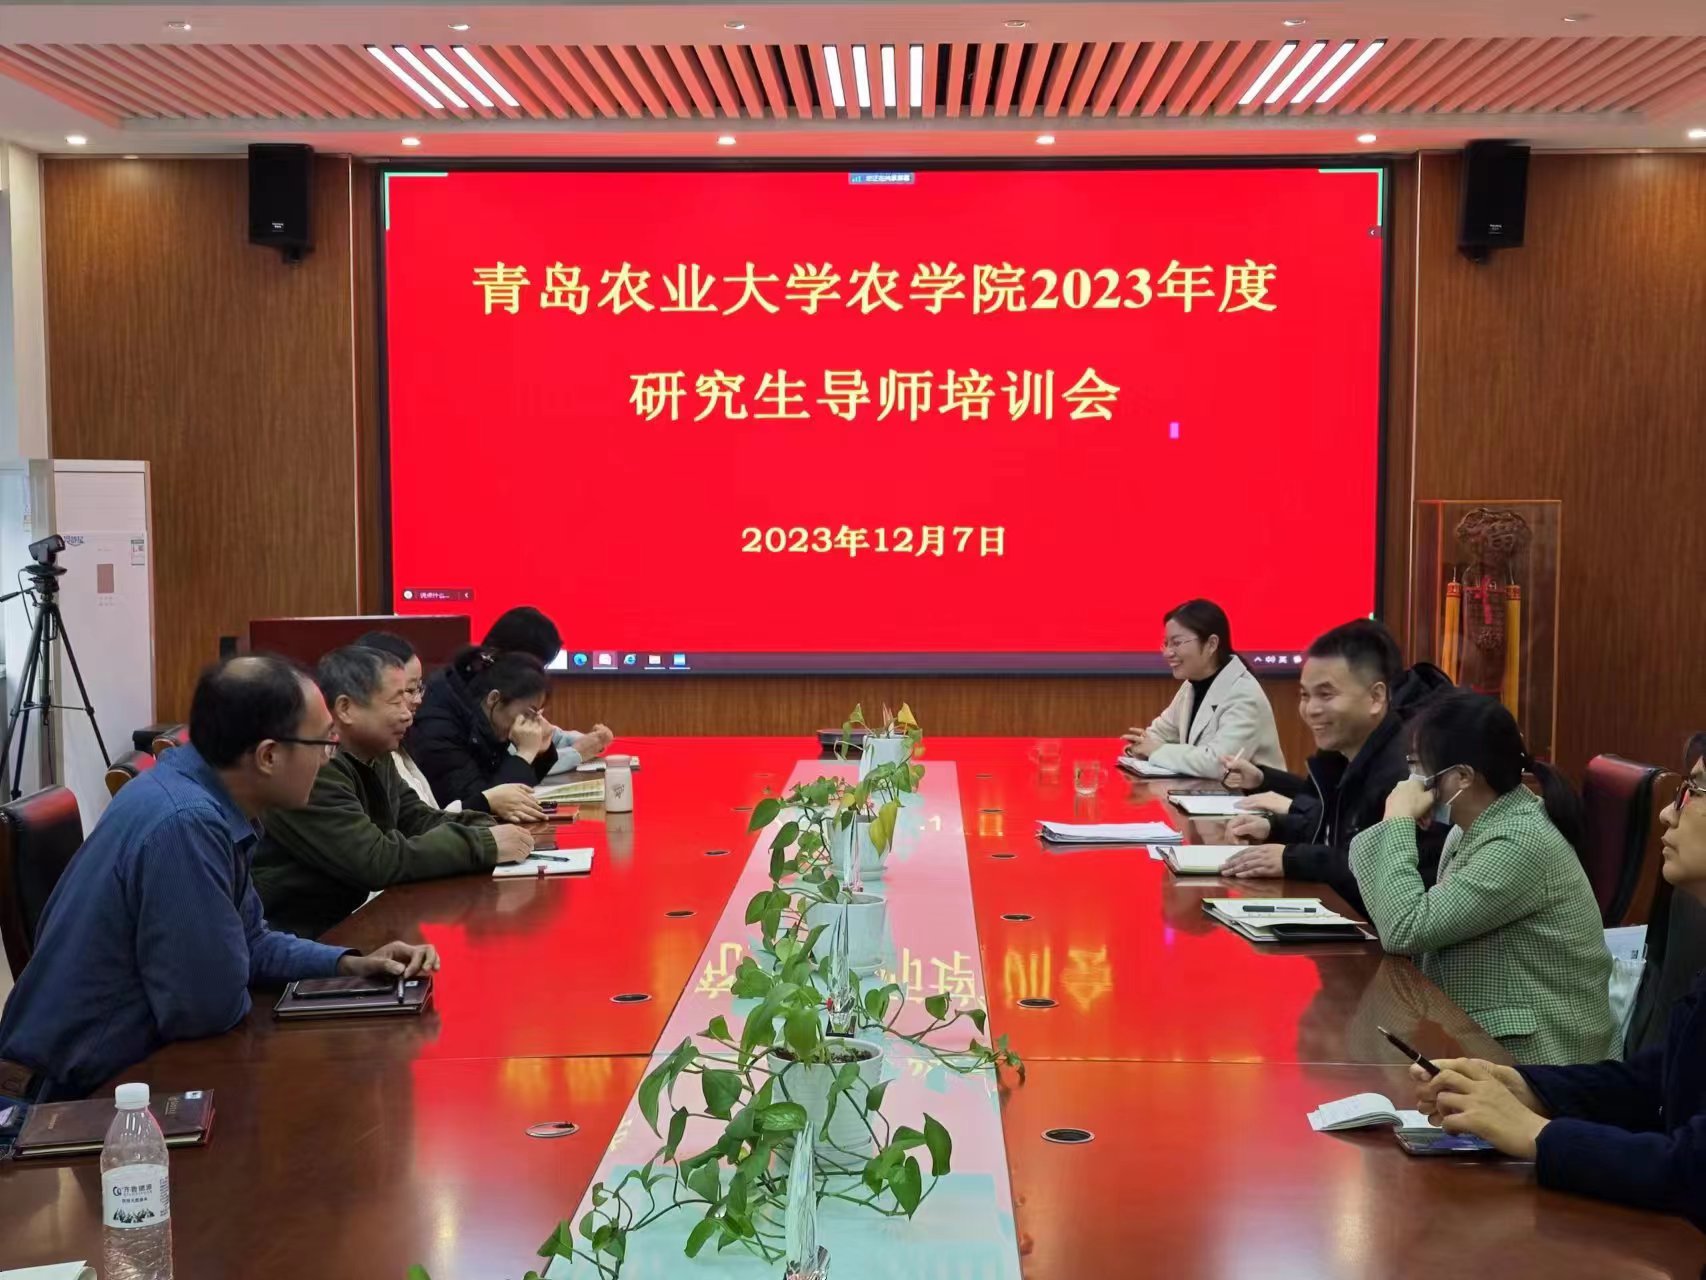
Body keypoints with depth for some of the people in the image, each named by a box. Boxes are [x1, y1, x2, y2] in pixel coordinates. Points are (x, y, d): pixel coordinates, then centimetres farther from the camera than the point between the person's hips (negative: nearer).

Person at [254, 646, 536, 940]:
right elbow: (377, 861, -27)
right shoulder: (313, 769, -24)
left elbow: (418, 820, 11)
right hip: (297, 940, -9)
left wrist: (489, 831, -8)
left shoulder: (374, 756, 8)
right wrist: (485, 845, -21)